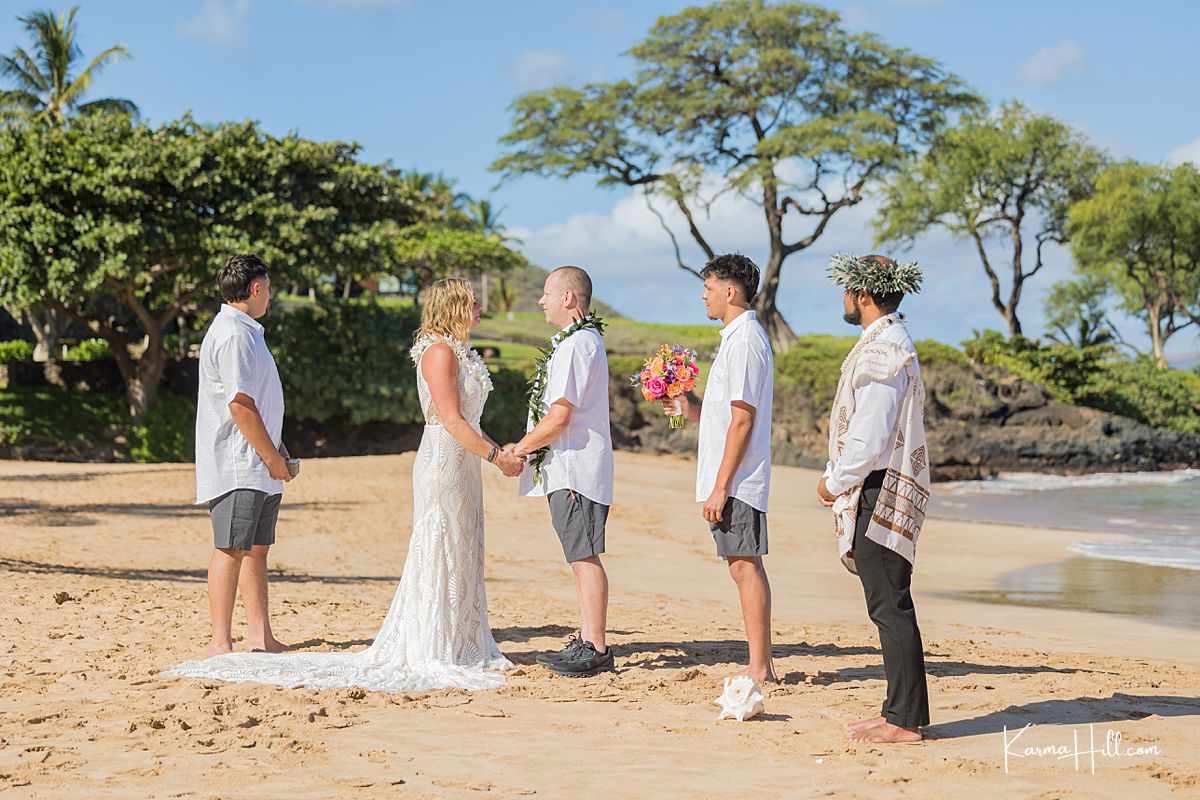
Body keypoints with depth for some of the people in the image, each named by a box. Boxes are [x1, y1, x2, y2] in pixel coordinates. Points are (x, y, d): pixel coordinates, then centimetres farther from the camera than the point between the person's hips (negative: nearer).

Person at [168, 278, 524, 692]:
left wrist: (501, 451, 9)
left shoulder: (459, 353, 17)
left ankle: (461, 650, 17)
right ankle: (430, 657, -1)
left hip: (462, 467, 10)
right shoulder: (439, 351, -13)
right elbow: (452, 419, -19)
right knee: (439, 556, -6)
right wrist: (496, 455, -16)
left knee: (461, 559, 11)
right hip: (443, 461, -10)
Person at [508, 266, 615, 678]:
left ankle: (597, 650, -6)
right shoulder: (582, 340, 18)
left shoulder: (576, 345, -16)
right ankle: (586, 641, 19)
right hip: (568, 469, 11)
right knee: (581, 558, 13)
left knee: (584, 558, -8)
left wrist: (520, 449, -8)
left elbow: (559, 415, -20)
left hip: (576, 470, -11)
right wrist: (528, 449, 17)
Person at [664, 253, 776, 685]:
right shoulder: (741, 337, 17)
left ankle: (758, 669, -3)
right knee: (746, 567, 11)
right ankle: (762, 665, 15)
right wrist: (692, 410, 13)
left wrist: (720, 487, -20)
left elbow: (742, 420, -19)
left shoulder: (744, 341, -14)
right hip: (736, 481, 10)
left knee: (745, 566, -7)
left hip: (736, 481, -10)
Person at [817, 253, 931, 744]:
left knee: (890, 607, -8)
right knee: (889, 607, 12)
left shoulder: (881, 350, -16)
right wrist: (838, 479, 18)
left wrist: (835, 482, -9)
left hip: (879, 495, -11)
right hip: (885, 494, 11)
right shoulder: (893, 344, 18)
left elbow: (870, 438, -22)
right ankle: (900, 713, 18)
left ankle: (905, 721, -5)